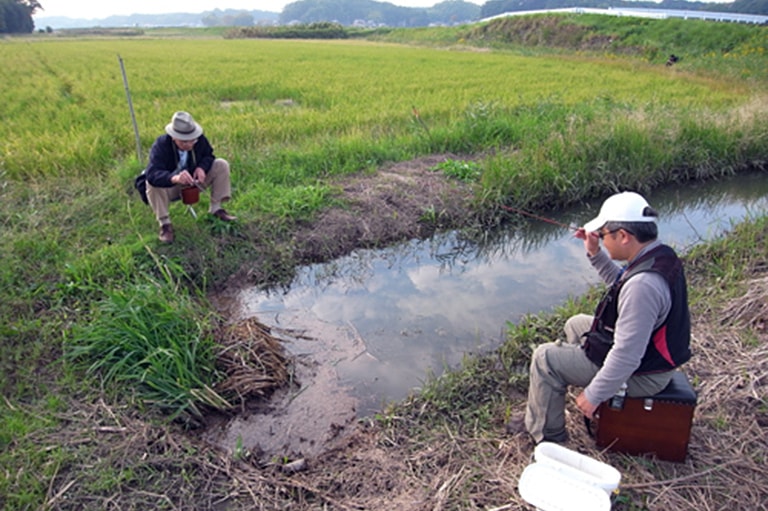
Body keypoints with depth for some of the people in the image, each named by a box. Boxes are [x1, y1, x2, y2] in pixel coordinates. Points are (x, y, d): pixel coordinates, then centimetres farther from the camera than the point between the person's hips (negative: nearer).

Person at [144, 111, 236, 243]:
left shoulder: (200, 139, -20)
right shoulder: (160, 146, -32)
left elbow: (208, 155, 2)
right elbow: (152, 173, -46)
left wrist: (202, 167, -24)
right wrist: (175, 177, -67)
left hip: (194, 181, 4)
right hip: (169, 187, -4)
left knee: (221, 165, -13)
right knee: (153, 184, -38)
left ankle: (216, 209, -4)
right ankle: (164, 223, -19)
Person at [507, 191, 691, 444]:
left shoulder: (642, 285, -36)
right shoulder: (661, 254, -4)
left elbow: (627, 357, -33)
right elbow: (620, 282, 17)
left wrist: (594, 395, -21)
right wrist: (595, 253, 4)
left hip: (640, 373, -10)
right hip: (651, 348, 10)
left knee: (545, 358, -6)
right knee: (576, 324, 25)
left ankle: (545, 433, 13)